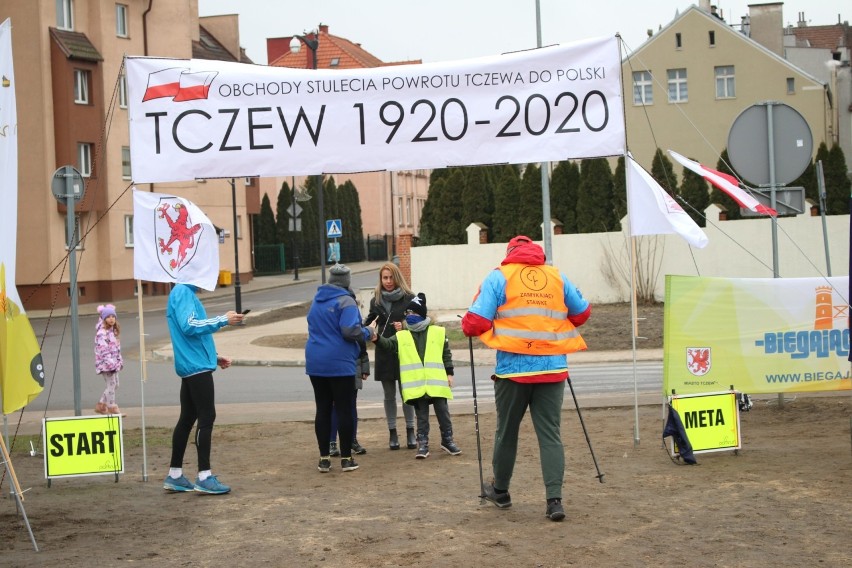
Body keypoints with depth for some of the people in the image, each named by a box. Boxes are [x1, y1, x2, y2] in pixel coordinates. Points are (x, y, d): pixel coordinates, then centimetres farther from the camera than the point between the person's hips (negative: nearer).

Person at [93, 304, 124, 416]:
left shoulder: (113, 331, 12)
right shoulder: (102, 332, -15)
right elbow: (103, 348, -21)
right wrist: (109, 361, -25)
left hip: (113, 362, 9)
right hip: (105, 362, -9)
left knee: (114, 385, 12)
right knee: (111, 384, -6)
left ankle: (101, 405, 21)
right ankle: (112, 407, 1)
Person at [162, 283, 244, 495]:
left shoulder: (186, 293, 19)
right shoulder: (183, 292, -11)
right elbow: (189, 326, -22)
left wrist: (214, 357, 18)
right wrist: (223, 320, -17)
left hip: (191, 366, 10)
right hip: (197, 367, -10)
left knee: (187, 418, 11)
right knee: (207, 417, -8)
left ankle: (174, 475, 16)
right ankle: (204, 477, -6)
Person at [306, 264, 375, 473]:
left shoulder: (316, 301, 11)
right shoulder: (345, 301, -12)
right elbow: (350, 330, -21)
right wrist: (368, 334, -5)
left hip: (315, 363, 6)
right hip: (340, 364, -6)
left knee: (323, 409, 9)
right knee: (344, 409, 2)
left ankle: (324, 458, 11)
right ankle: (346, 458, 6)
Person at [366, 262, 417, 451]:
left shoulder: (409, 298, -2)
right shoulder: (376, 301, 8)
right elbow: (369, 322, 12)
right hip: (384, 354, 3)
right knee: (389, 395, 8)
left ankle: (410, 431, 12)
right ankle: (392, 433, 15)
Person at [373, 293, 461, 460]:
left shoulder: (438, 332, 3)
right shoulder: (402, 336, 5)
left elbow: (446, 354, 7)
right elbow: (388, 344, -9)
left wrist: (449, 373, 3)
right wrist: (377, 338, -29)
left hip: (436, 382, 0)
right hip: (416, 385, 0)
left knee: (443, 412, 6)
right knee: (422, 416, 7)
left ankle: (447, 440, 21)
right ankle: (422, 444, 13)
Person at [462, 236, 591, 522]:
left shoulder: (499, 277, 0)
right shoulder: (557, 277, 9)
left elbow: (475, 323, -8)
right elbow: (582, 313, 18)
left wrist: (468, 325, 15)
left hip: (513, 368, -2)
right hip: (552, 369, 2)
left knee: (506, 432, 13)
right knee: (550, 433, 4)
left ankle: (500, 491, 29)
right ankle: (554, 499, -6)